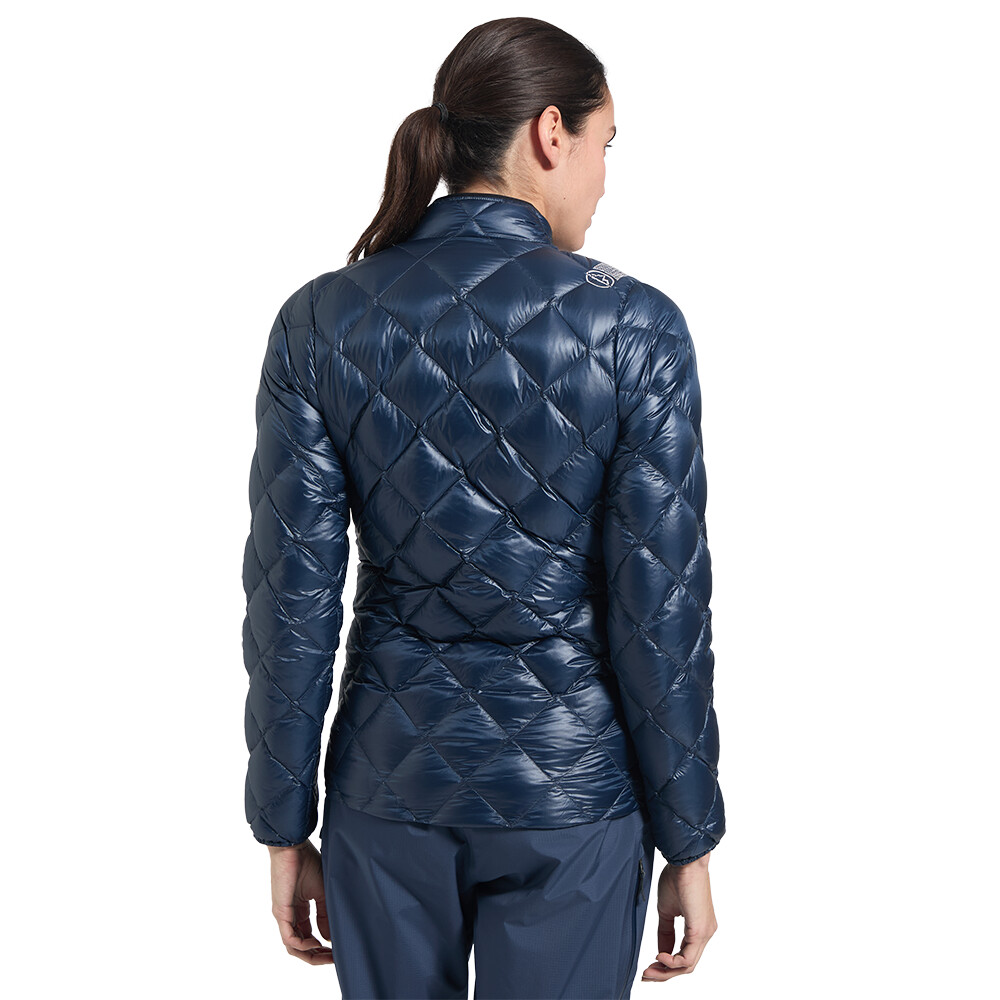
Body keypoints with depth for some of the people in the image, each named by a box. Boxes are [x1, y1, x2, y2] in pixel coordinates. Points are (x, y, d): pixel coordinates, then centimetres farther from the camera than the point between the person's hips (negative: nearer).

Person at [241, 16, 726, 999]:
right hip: (569, 784, -2)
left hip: (390, 774, 3)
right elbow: (660, 614, -12)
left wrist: (286, 828, 5)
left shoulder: (320, 319, -6)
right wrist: (688, 843, 0)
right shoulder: (633, 325, -14)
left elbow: (291, 600, -5)